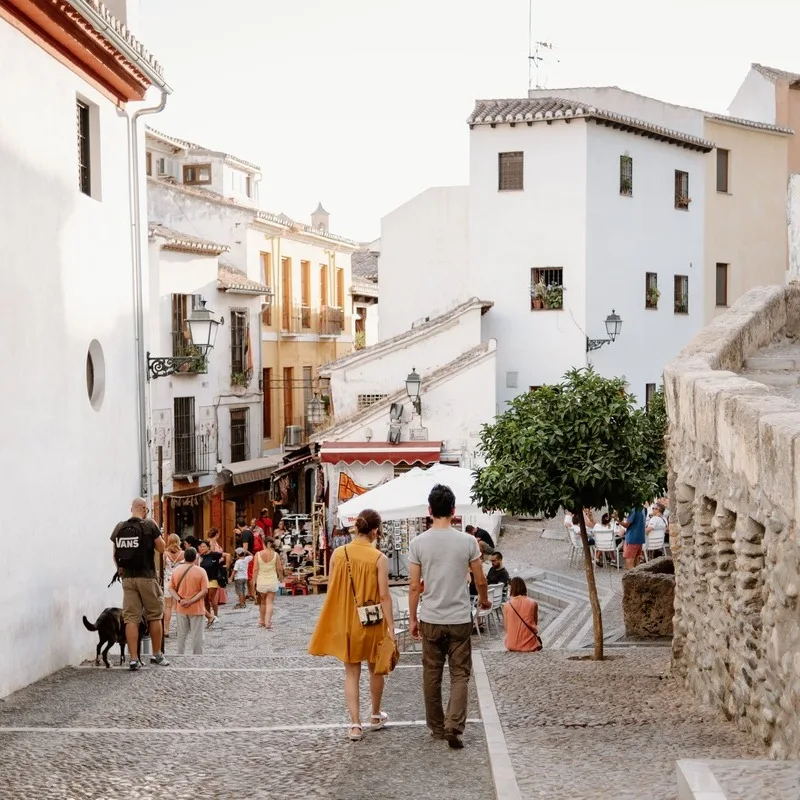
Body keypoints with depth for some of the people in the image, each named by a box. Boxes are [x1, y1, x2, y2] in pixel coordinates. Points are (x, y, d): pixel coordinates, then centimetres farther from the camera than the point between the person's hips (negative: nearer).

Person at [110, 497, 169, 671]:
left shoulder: (119, 528, 5)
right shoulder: (150, 526, -7)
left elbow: (115, 554, 10)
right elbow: (161, 548, 0)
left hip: (127, 578, 3)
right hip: (147, 577, -3)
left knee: (131, 618, 2)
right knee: (154, 617, 11)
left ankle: (134, 659, -3)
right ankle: (157, 655, 18)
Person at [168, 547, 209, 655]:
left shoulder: (177, 570, 0)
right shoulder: (200, 571, -10)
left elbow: (171, 588, -2)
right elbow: (204, 591, -15)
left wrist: (179, 600, -11)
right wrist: (191, 601, -17)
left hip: (181, 609, 3)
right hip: (196, 609, -3)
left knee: (182, 634, 14)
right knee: (197, 635, 3)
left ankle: (180, 655, 18)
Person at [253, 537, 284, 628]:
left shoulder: (258, 555, -6)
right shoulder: (275, 555, -6)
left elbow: (255, 570, -7)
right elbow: (279, 569, 1)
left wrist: (254, 581, -1)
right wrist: (281, 577, 20)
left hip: (261, 581, 1)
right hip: (272, 581, -1)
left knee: (262, 602, 17)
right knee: (270, 602, 1)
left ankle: (262, 621, 25)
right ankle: (268, 622, -9)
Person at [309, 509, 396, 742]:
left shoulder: (338, 554, -5)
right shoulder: (379, 558, -14)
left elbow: (332, 590, 2)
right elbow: (384, 595, -14)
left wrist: (334, 622, 14)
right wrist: (391, 626, -8)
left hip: (345, 622, 2)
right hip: (372, 622, -2)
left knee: (351, 673, 9)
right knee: (375, 670, 18)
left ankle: (355, 724, 2)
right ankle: (375, 716, 33)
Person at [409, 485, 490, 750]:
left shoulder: (419, 543, -6)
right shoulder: (467, 541, -8)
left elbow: (414, 586, -3)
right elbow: (480, 580, 1)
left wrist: (412, 619, 9)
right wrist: (484, 599, 23)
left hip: (431, 619, 1)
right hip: (460, 619, -1)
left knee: (431, 675, 14)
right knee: (460, 675, 5)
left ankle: (437, 727, 22)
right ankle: (453, 726, -9)